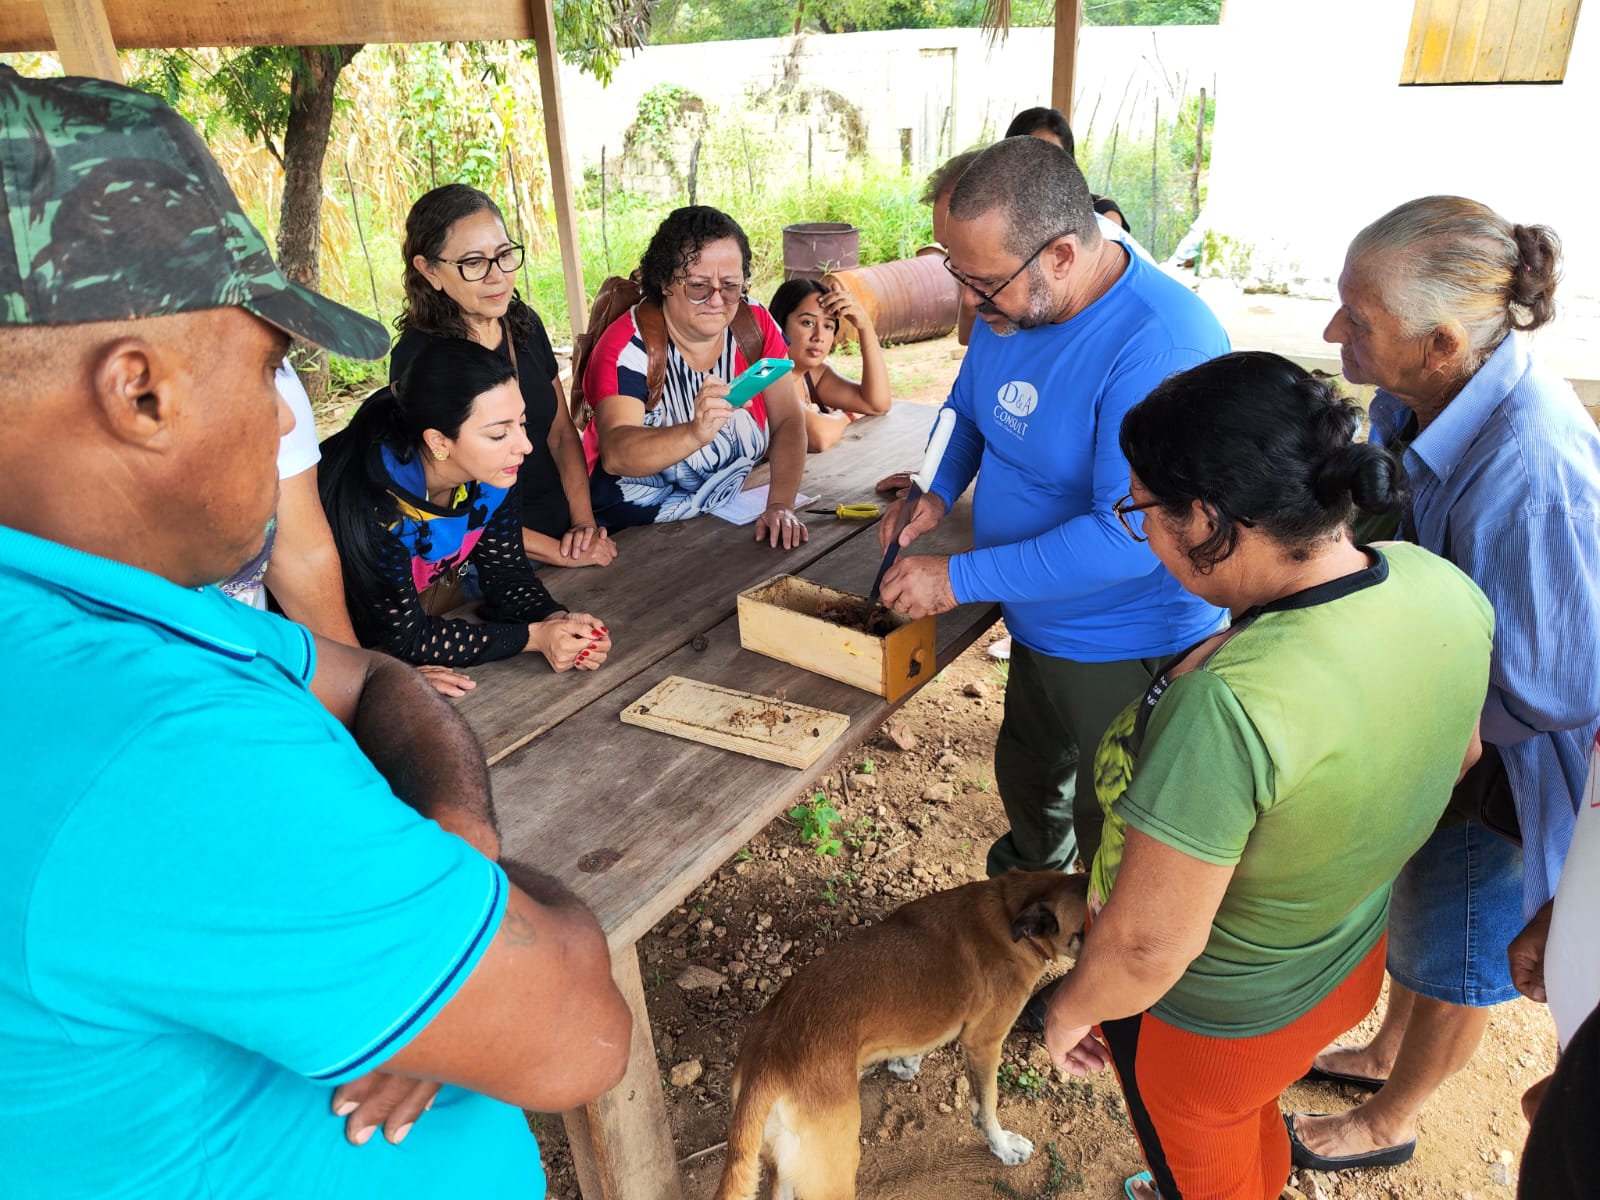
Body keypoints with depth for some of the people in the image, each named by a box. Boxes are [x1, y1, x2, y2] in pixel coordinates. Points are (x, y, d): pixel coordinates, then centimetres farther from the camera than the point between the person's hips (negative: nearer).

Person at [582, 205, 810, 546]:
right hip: (627, 534, -5)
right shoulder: (628, 346, -16)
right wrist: (695, 434, -47)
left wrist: (780, 506, -18)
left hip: (723, 519, 5)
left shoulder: (755, 325, -3)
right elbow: (614, 454, -29)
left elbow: (788, 421, -3)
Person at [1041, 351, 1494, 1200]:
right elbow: (1461, 754, 2)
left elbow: (1149, 945, -31)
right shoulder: (1445, 589, -18)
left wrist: (1071, 1006, -11)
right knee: (1253, 1127, 37)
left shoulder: (1226, 708, -43)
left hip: (1205, 1018, -7)